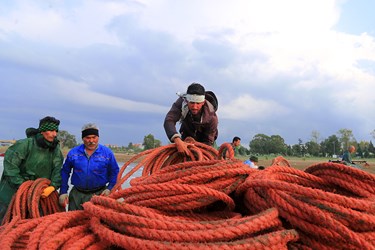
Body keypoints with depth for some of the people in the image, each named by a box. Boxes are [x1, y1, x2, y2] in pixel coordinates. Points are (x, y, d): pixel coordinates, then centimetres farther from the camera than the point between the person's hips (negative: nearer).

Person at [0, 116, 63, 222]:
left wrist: (53, 187, -23)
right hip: (13, 187, -4)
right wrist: (20, 184, -21)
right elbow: (10, 163, -20)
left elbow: (58, 169, -9)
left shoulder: (55, 148, -5)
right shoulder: (26, 144, -20)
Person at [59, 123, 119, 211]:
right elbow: (65, 172, 9)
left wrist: (109, 188, -9)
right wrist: (63, 192, 5)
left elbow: (114, 173, 4)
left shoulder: (107, 153, -3)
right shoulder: (73, 152, 1)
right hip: (76, 194, 2)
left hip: (99, 194, -2)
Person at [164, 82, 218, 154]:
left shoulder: (211, 117, -37)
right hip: (187, 135, 2)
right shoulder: (182, 102, -34)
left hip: (203, 139, -1)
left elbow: (208, 141, -25)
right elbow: (169, 121, -46)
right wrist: (177, 140, -64)